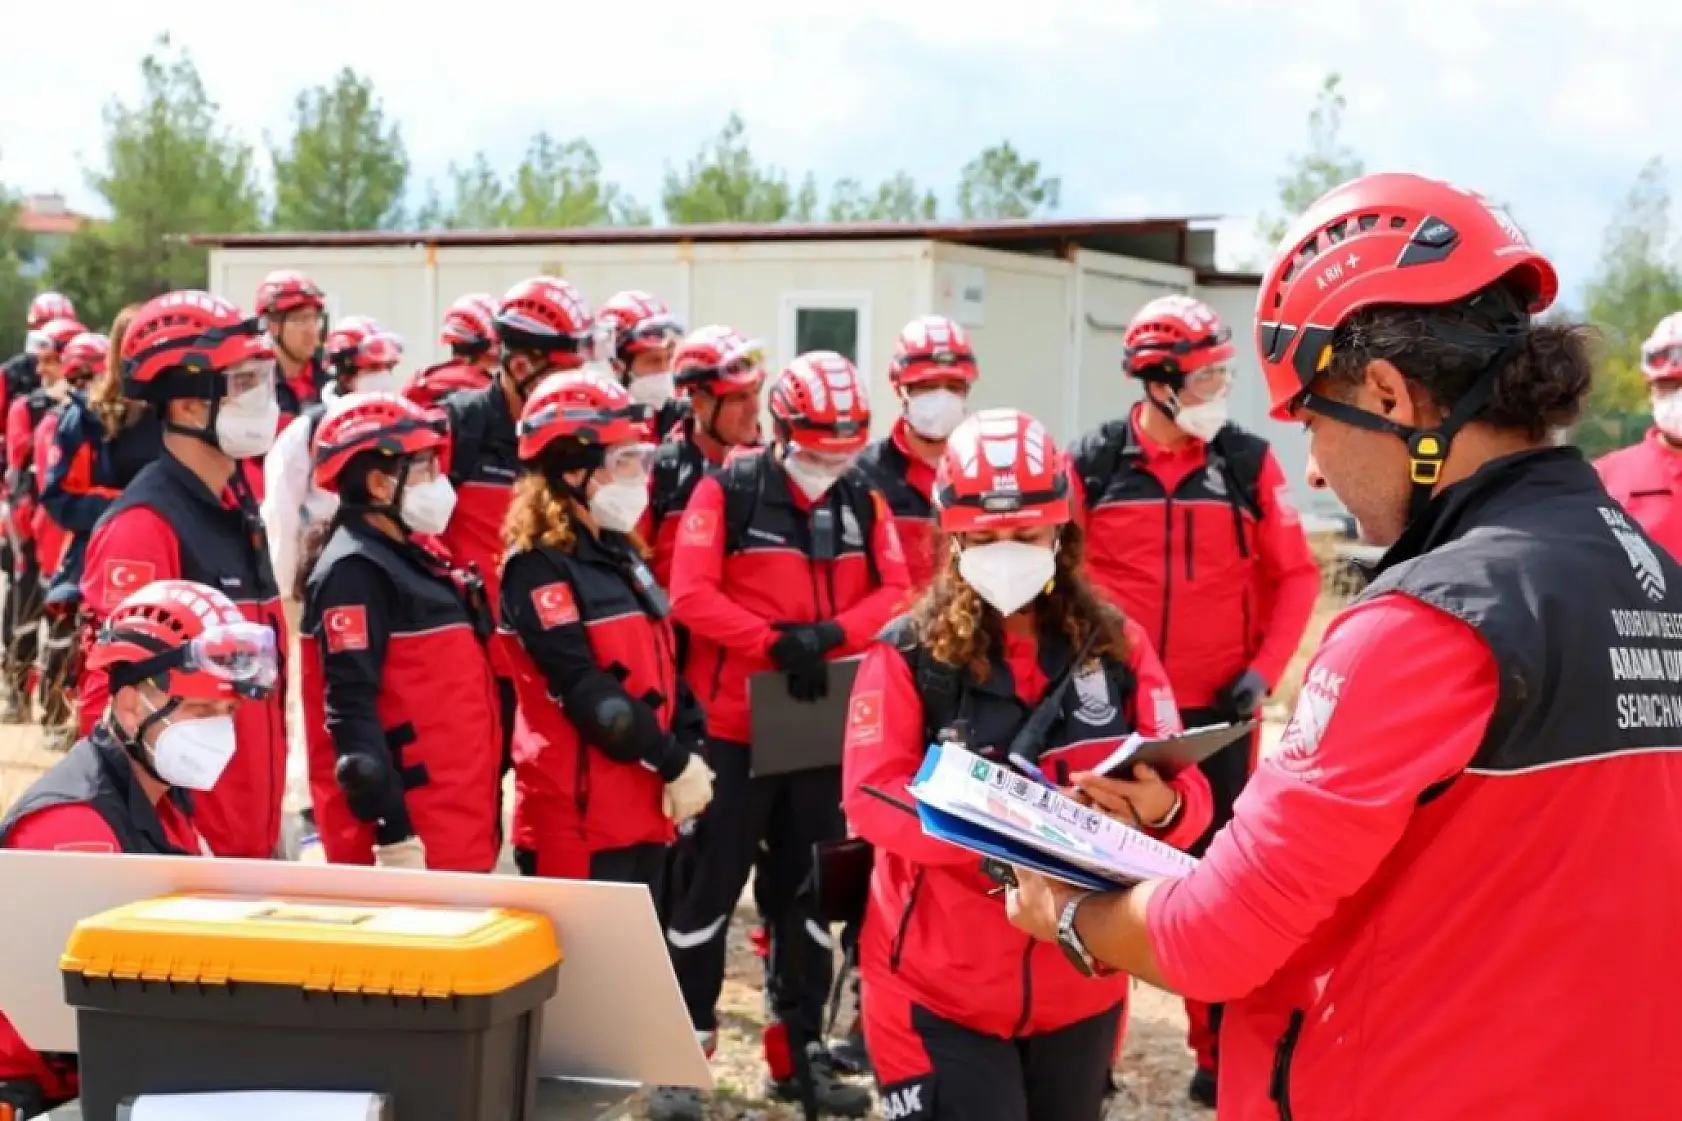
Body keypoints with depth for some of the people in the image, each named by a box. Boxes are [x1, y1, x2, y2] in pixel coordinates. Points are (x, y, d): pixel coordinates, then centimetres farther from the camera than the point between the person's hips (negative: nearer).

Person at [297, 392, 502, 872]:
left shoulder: (410, 559, 17)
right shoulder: (354, 570, -13)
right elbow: (350, 712, -20)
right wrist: (393, 832, -23)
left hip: (457, 834, 10)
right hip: (412, 840, -10)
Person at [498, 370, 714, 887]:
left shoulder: (621, 554, 15)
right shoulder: (539, 567, -12)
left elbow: (663, 665, 14)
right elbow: (584, 691, -19)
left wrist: (689, 753, -1)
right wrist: (673, 764, -16)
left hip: (644, 805, 9)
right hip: (578, 813, -9)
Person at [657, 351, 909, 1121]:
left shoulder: (863, 504, 5)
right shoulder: (726, 493, -8)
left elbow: (895, 595, -3)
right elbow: (690, 597, -17)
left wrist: (827, 636, -20)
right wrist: (778, 644, -24)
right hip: (734, 728, -4)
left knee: (806, 891, 13)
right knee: (710, 889, 2)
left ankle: (801, 1052, 25)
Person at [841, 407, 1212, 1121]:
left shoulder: (1117, 643, 3)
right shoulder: (908, 652, -5)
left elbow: (1187, 790, -1)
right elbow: (870, 794, -15)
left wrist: (1160, 807, -25)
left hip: (1078, 985, 4)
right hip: (941, 988, -3)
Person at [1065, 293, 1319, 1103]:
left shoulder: (1248, 463, -1)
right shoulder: (1091, 464, -3)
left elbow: (1294, 574, 4)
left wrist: (1265, 669, -5)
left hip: (1215, 712, 0)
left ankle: (1221, 1050, 19)